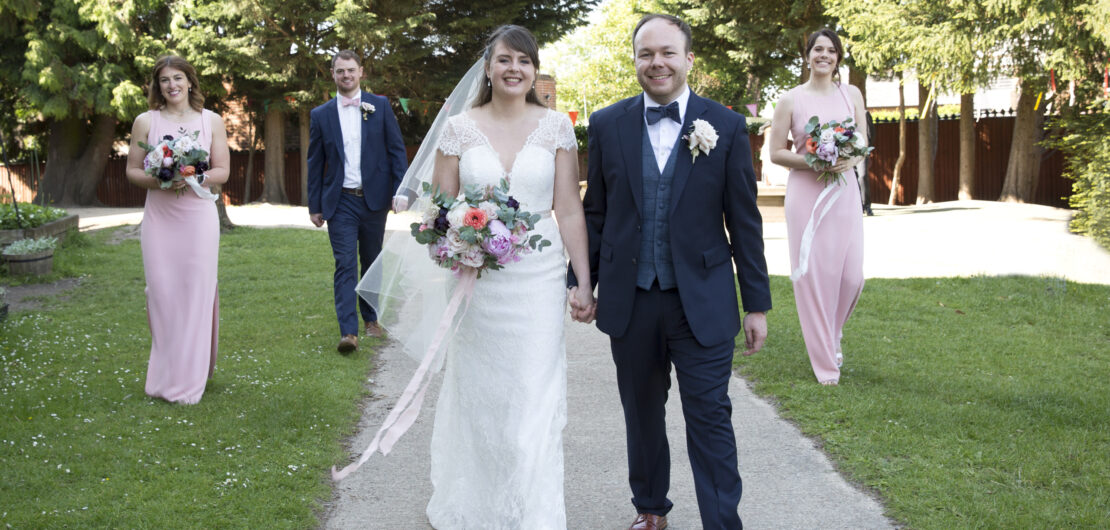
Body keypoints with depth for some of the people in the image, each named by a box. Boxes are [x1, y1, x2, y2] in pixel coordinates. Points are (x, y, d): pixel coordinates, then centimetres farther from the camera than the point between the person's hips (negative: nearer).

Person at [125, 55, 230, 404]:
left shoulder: (211, 121, 6)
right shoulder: (146, 122, 6)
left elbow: (223, 170, 5)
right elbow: (132, 170, 7)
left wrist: (195, 179, -13)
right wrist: (159, 181, -13)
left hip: (199, 215, 0)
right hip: (159, 215, 0)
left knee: (197, 288, -2)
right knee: (161, 290, -3)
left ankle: (192, 374, 7)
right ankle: (165, 373, 7)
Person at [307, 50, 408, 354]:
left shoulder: (380, 106, 3)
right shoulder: (321, 115, 5)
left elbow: (396, 149, 3)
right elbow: (315, 163, 8)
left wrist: (401, 190, -6)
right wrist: (314, 206, 6)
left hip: (374, 198, 1)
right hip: (340, 202, -1)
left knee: (372, 262, 11)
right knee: (345, 264, -9)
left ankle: (371, 318, 28)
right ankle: (348, 331, -15)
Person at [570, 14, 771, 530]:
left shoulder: (726, 126, -2)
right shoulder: (607, 125, 2)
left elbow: (744, 222, -1)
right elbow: (595, 213, 9)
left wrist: (757, 303, -1)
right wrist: (581, 282, 8)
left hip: (702, 302, -2)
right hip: (629, 302, 2)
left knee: (710, 419, -2)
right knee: (642, 414, 15)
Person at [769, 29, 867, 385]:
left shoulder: (852, 95, 8)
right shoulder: (791, 100, 0)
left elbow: (864, 142, 12)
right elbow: (776, 153, 1)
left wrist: (851, 159, -10)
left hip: (844, 192, 3)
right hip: (806, 192, -3)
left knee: (851, 275, 1)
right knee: (813, 273, -3)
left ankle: (832, 333, 33)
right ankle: (825, 364, 9)